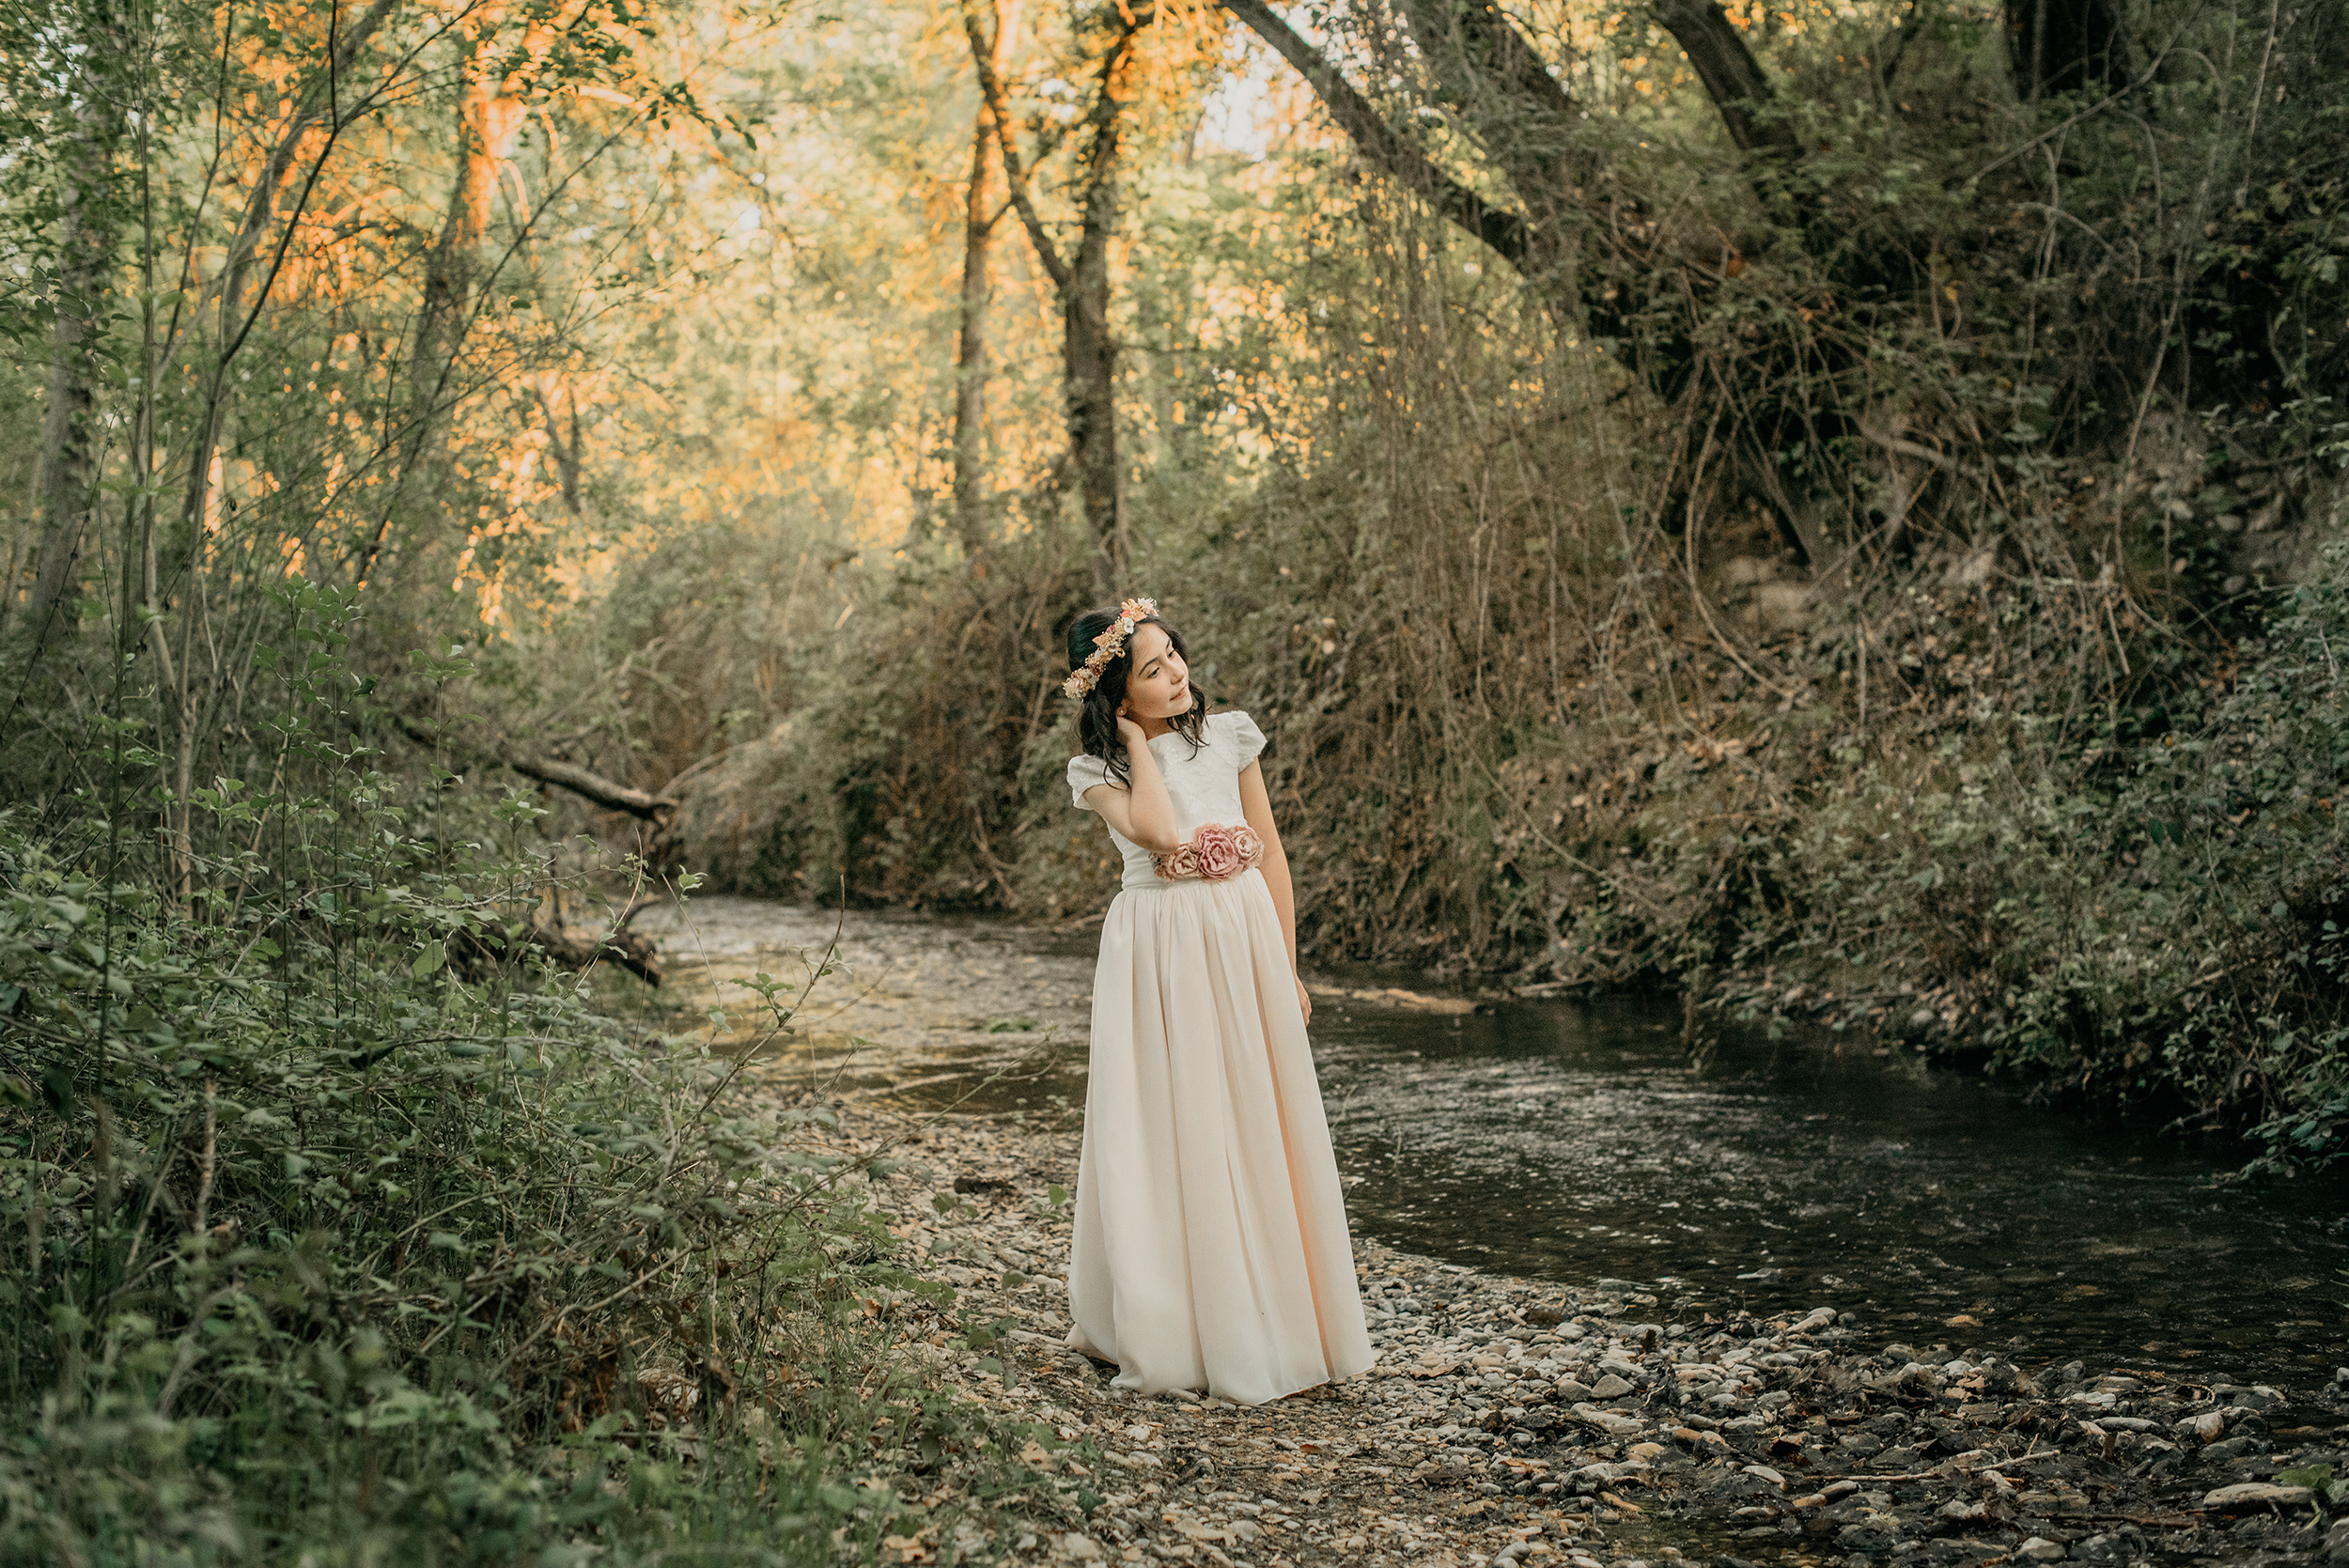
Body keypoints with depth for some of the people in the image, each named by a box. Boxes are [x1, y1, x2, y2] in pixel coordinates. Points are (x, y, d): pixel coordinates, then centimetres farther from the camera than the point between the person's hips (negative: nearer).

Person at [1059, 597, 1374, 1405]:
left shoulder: (1230, 736, 5)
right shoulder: (1098, 771, -2)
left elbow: (1270, 853, 8)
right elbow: (1162, 833, -22)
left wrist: (1286, 965, 6)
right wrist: (1136, 738, -11)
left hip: (1244, 942, 3)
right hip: (1157, 958, -2)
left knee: (1258, 1133, 6)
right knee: (1167, 1135, 0)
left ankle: (1267, 1321, 18)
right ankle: (1167, 1330, 11)